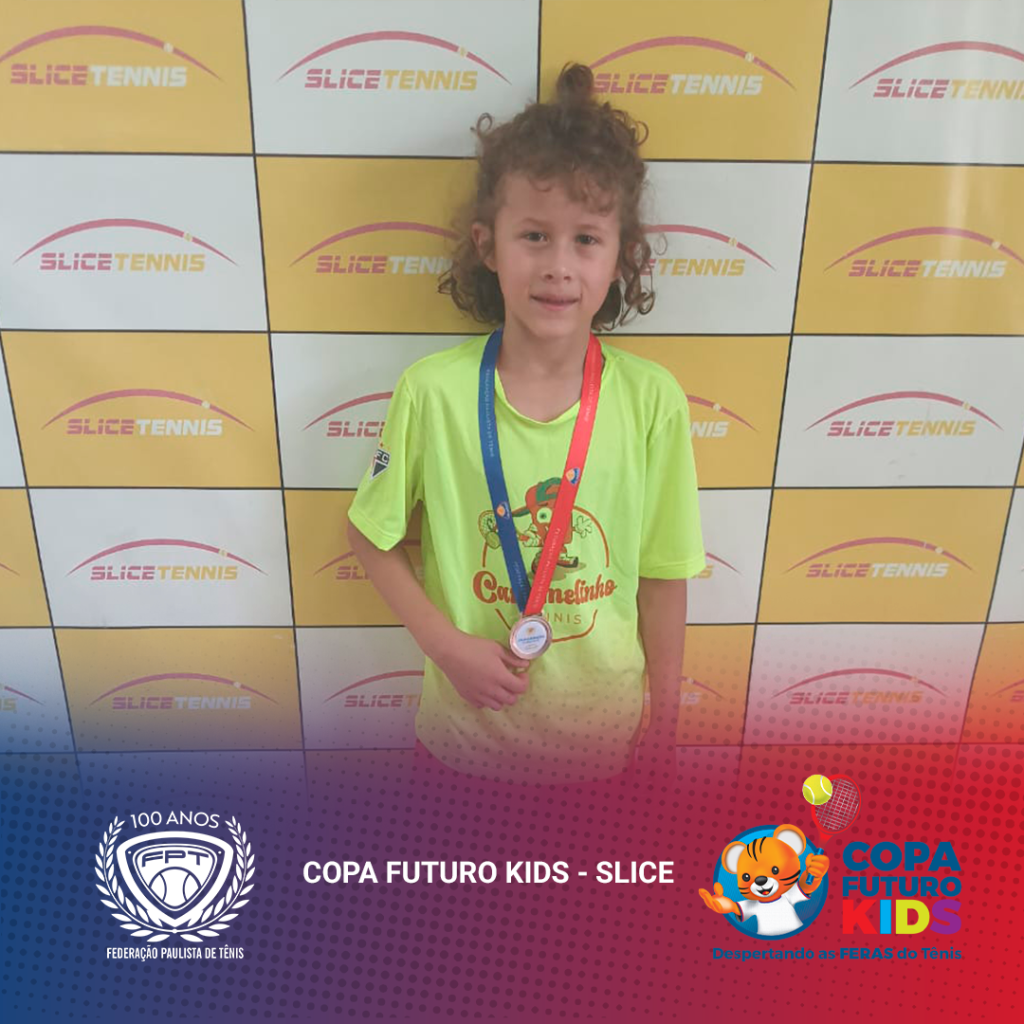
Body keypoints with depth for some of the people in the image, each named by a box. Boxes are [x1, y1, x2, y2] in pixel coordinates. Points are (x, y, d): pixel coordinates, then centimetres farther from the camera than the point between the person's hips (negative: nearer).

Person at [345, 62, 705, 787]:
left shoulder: (651, 399, -14)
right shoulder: (433, 390, -17)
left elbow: (662, 578, -5)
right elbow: (373, 537, -4)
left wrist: (664, 725, 2)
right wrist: (447, 644, -15)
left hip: (604, 727, 1)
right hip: (468, 721, 0)